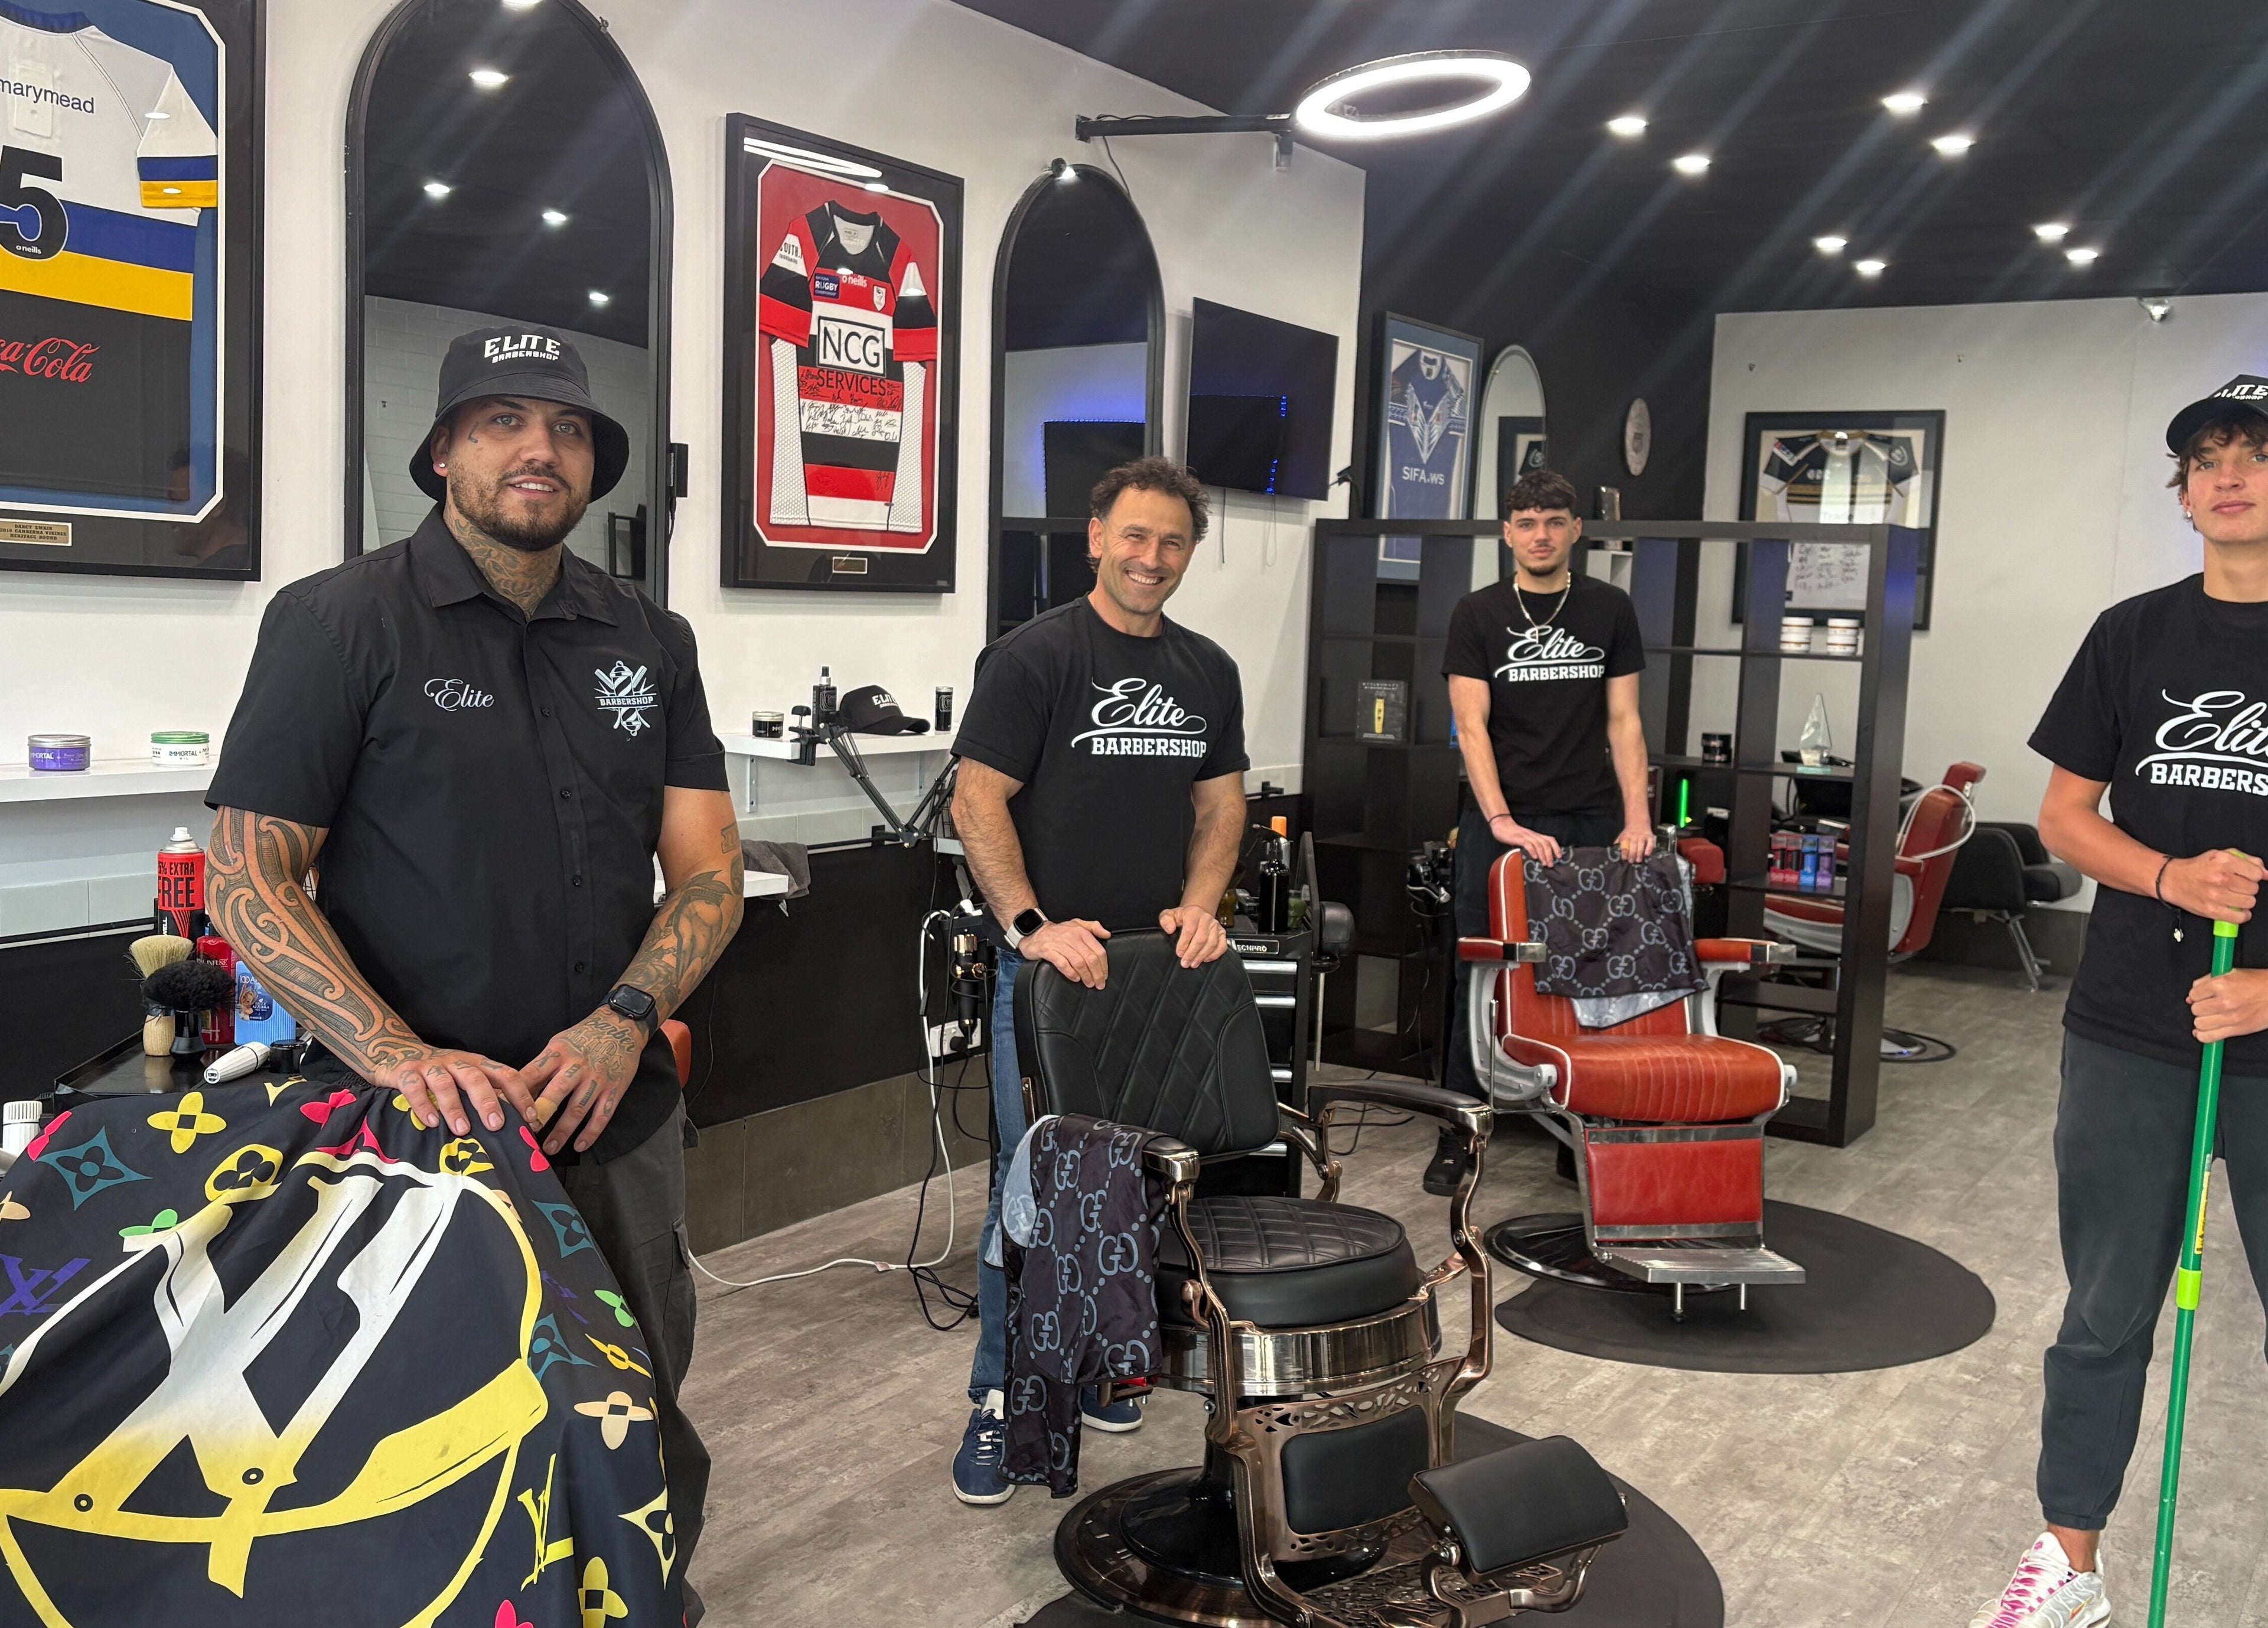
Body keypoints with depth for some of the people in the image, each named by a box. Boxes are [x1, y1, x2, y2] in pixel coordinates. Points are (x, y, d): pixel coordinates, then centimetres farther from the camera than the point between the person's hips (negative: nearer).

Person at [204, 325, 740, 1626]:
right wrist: (402, 1056, -22)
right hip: (415, 1122, -4)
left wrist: (626, 1020, -13)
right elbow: (250, 880, -9)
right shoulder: (340, 622, -6)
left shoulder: (650, 641, 7)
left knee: (646, 1416, 16)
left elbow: (708, 868, 5)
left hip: (619, 1117, 4)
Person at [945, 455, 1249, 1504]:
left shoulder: (1208, 672, 12)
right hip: (1052, 962, -5)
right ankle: (1002, 1395, 8)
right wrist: (1031, 925, -21)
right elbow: (978, 801, -11)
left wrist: (1198, 904, -3)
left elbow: (1220, 803, 15)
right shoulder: (1033, 658, -6)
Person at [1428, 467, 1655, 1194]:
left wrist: (1636, 819, -5)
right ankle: (1458, 1135, 10)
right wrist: (1503, 822, -14)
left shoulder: (1609, 610, 9)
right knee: (1480, 981, 1)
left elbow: (1623, 722, 7)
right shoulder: (1478, 614, 4)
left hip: (1590, 824, 1)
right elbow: (1472, 728, -3)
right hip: (1501, 822, -1)